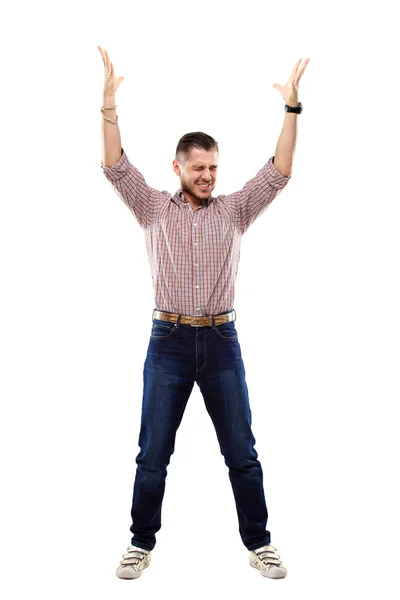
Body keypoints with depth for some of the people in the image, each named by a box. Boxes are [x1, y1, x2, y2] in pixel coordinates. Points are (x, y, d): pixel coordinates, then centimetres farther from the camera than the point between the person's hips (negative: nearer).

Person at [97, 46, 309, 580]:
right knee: (153, 455, 5)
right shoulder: (154, 209, 5)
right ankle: (142, 544, 20)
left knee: (242, 453, 6)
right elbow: (115, 166, -5)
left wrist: (292, 107, -8)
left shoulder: (234, 211, 7)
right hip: (168, 341, -1)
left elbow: (279, 173, -2)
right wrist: (109, 101, -12)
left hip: (221, 342, 1)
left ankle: (259, 544, 19)